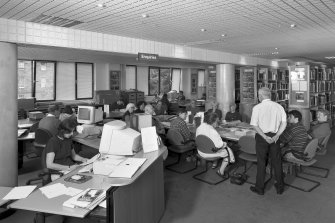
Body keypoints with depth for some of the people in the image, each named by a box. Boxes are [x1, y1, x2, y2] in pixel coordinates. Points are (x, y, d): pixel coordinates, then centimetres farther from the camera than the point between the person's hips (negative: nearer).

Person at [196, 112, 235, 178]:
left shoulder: (199, 128, -7)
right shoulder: (212, 131, -30)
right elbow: (219, 145, -28)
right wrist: (224, 143, -4)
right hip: (210, 154, -8)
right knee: (228, 151, 15)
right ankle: (221, 171, 23)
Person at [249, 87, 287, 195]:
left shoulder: (257, 108, -9)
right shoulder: (279, 107, 2)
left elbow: (255, 126, -15)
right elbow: (284, 123, -2)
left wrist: (265, 137, -14)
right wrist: (276, 135, -7)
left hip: (262, 137, -3)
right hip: (275, 137, 3)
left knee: (261, 163, 7)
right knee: (277, 162, 15)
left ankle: (259, 188, 19)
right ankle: (280, 187, 29)